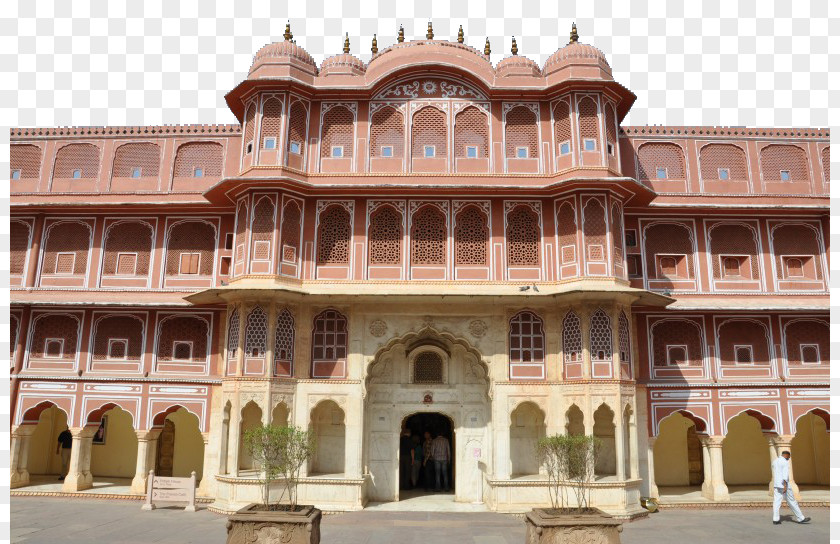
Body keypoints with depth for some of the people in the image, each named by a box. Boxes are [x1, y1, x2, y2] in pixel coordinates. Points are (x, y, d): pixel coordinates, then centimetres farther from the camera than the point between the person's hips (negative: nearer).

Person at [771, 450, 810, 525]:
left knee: (776, 502, 0)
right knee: (792, 502, 5)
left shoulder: (774, 461, 13)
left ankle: (775, 519, -6)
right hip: (784, 485, -6)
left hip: (776, 485, 6)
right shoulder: (785, 462, -10)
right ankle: (800, 518, 16)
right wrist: (785, 486, -26)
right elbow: (785, 473, -20)